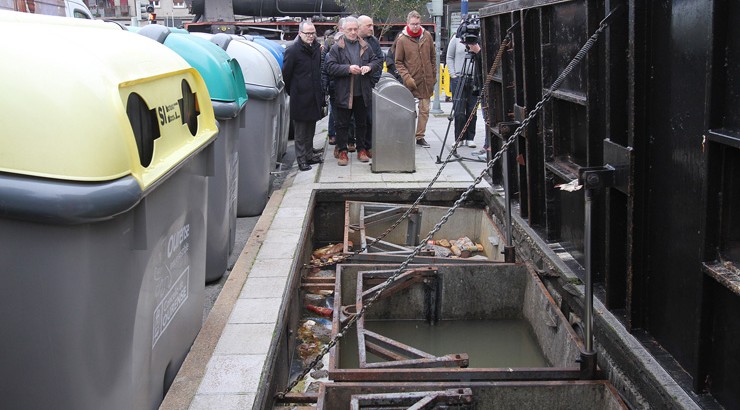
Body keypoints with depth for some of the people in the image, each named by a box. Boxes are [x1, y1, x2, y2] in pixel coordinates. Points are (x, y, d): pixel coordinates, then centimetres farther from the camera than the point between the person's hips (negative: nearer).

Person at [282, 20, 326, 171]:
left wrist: (321, 92, 13)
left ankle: (309, 154, 26)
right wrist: (292, 91, 0)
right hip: (300, 97, -7)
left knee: (311, 128, 15)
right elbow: (286, 74, -7)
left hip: (314, 96, 7)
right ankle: (301, 158, 5)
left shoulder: (317, 48, 9)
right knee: (300, 130, 0)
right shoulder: (292, 50, -12)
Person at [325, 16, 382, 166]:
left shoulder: (365, 46, 9)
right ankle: (342, 151, 12)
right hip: (343, 93, -3)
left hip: (362, 92, 4)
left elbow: (377, 61, 13)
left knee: (361, 122, 13)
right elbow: (330, 67, -11)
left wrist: (369, 67, -9)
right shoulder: (336, 48, -3)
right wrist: (348, 69, -22)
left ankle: (361, 150, 24)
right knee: (342, 124, 3)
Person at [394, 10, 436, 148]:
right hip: (411, 81, -3)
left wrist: (434, 75, 12)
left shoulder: (427, 36, 4)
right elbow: (398, 62, -4)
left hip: (426, 81, 4)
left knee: (425, 109, 6)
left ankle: (420, 136, 14)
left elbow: (433, 57, 14)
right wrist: (407, 77, -14)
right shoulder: (402, 40, -6)